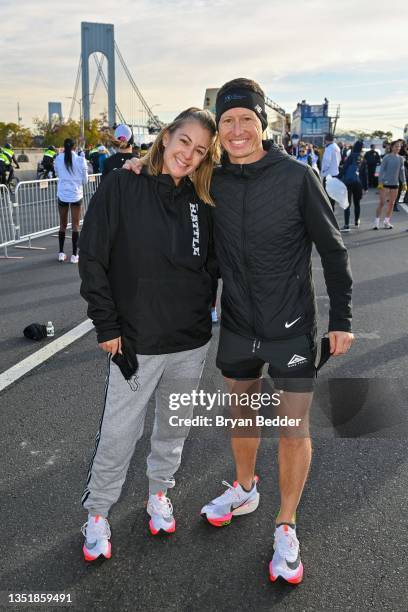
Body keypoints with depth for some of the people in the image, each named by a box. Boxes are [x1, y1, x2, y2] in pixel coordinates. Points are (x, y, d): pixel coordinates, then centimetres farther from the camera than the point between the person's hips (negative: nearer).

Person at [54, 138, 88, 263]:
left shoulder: (58, 159, -3)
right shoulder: (80, 160, -9)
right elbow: (85, 180, -3)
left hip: (62, 194, 2)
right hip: (76, 194, -2)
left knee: (62, 225, 13)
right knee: (75, 225, 4)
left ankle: (61, 253, 16)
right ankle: (74, 255, 4)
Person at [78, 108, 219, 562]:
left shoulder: (202, 203, 1)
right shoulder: (121, 188, -9)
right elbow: (92, 260, -9)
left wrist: (203, 308, 4)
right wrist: (106, 327, -10)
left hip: (191, 341, 4)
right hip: (135, 341, -4)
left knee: (174, 426, 19)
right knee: (118, 434, 5)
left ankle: (159, 491, 44)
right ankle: (97, 512, 29)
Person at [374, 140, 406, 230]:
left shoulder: (401, 159, 8)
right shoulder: (386, 157, -6)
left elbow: (402, 171, 14)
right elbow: (382, 170, -6)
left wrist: (404, 183, 10)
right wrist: (380, 182, -12)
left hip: (395, 184, 5)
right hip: (385, 183, -5)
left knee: (391, 203, 7)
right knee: (382, 203, -6)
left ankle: (387, 222, 15)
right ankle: (377, 222, -1)